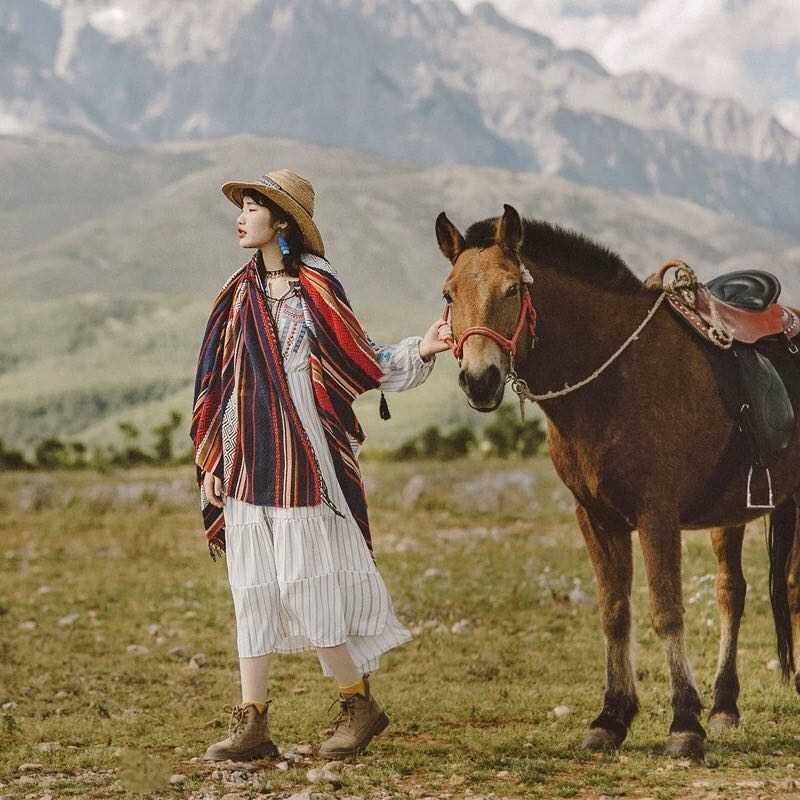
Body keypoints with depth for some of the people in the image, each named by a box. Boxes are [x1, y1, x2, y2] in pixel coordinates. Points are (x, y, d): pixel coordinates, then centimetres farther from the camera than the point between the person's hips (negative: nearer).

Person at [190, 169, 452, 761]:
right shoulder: (241, 294, 11)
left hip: (304, 463, -6)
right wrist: (210, 460, 11)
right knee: (251, 590, 6)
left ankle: (360, 703, 13)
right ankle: (251, 724, 11)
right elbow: (217, 383, 14)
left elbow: (367, 364, -4)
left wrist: (420, 351, -20)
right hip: (247, 465, 6)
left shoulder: (317, 289, -6)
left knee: (308, 586, -5)